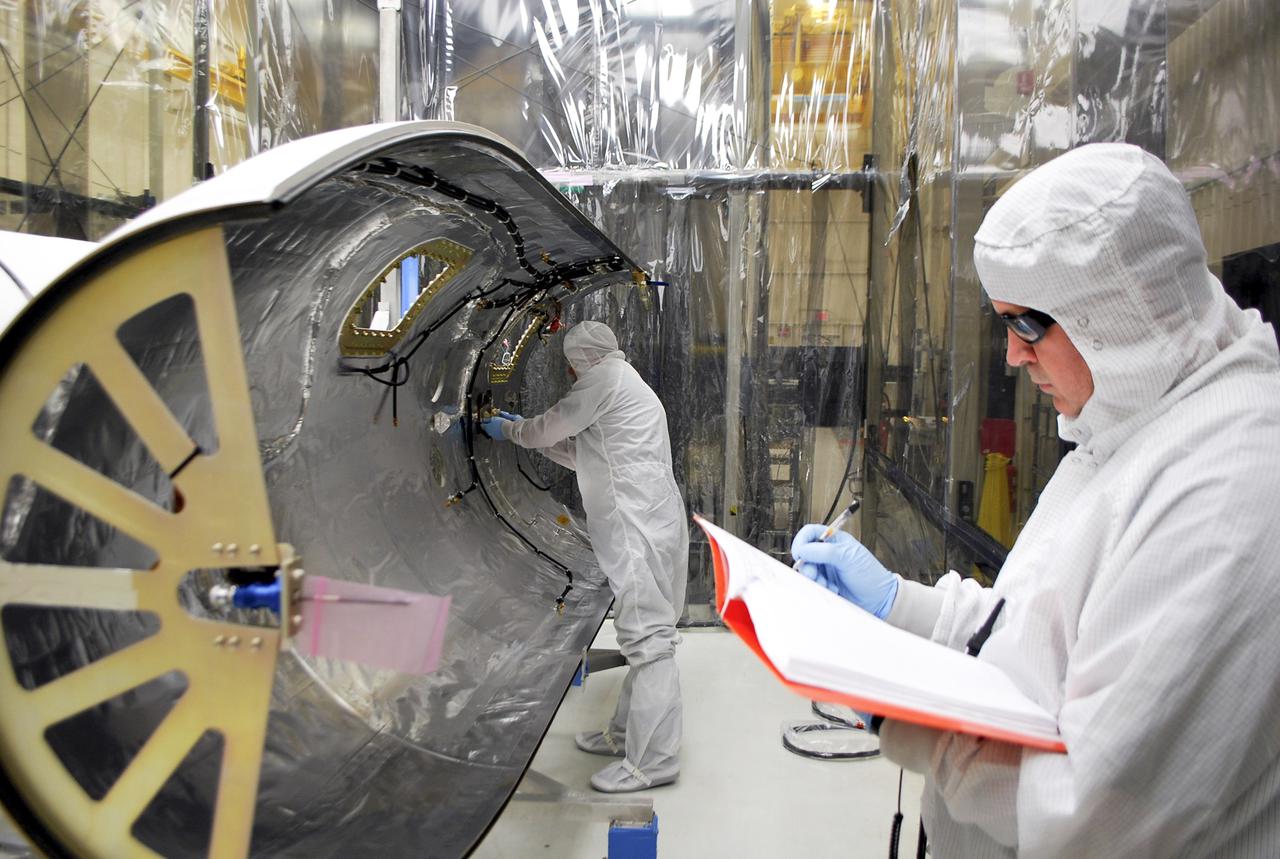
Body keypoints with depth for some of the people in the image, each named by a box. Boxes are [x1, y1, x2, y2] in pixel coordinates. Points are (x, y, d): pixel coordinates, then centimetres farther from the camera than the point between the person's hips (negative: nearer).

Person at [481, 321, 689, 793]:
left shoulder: (606, 377, -2)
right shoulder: (627, 386, 29)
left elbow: (548, 429, 3)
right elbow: (580, 454, 33)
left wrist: (508, 429, 22)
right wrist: (523, 427, 34)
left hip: (638, 528, -11)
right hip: (647, 524, 11)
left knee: (647, 635, -11)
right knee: (644, 632, 14)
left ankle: (652, 760, -9)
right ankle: (626, 734, 24)